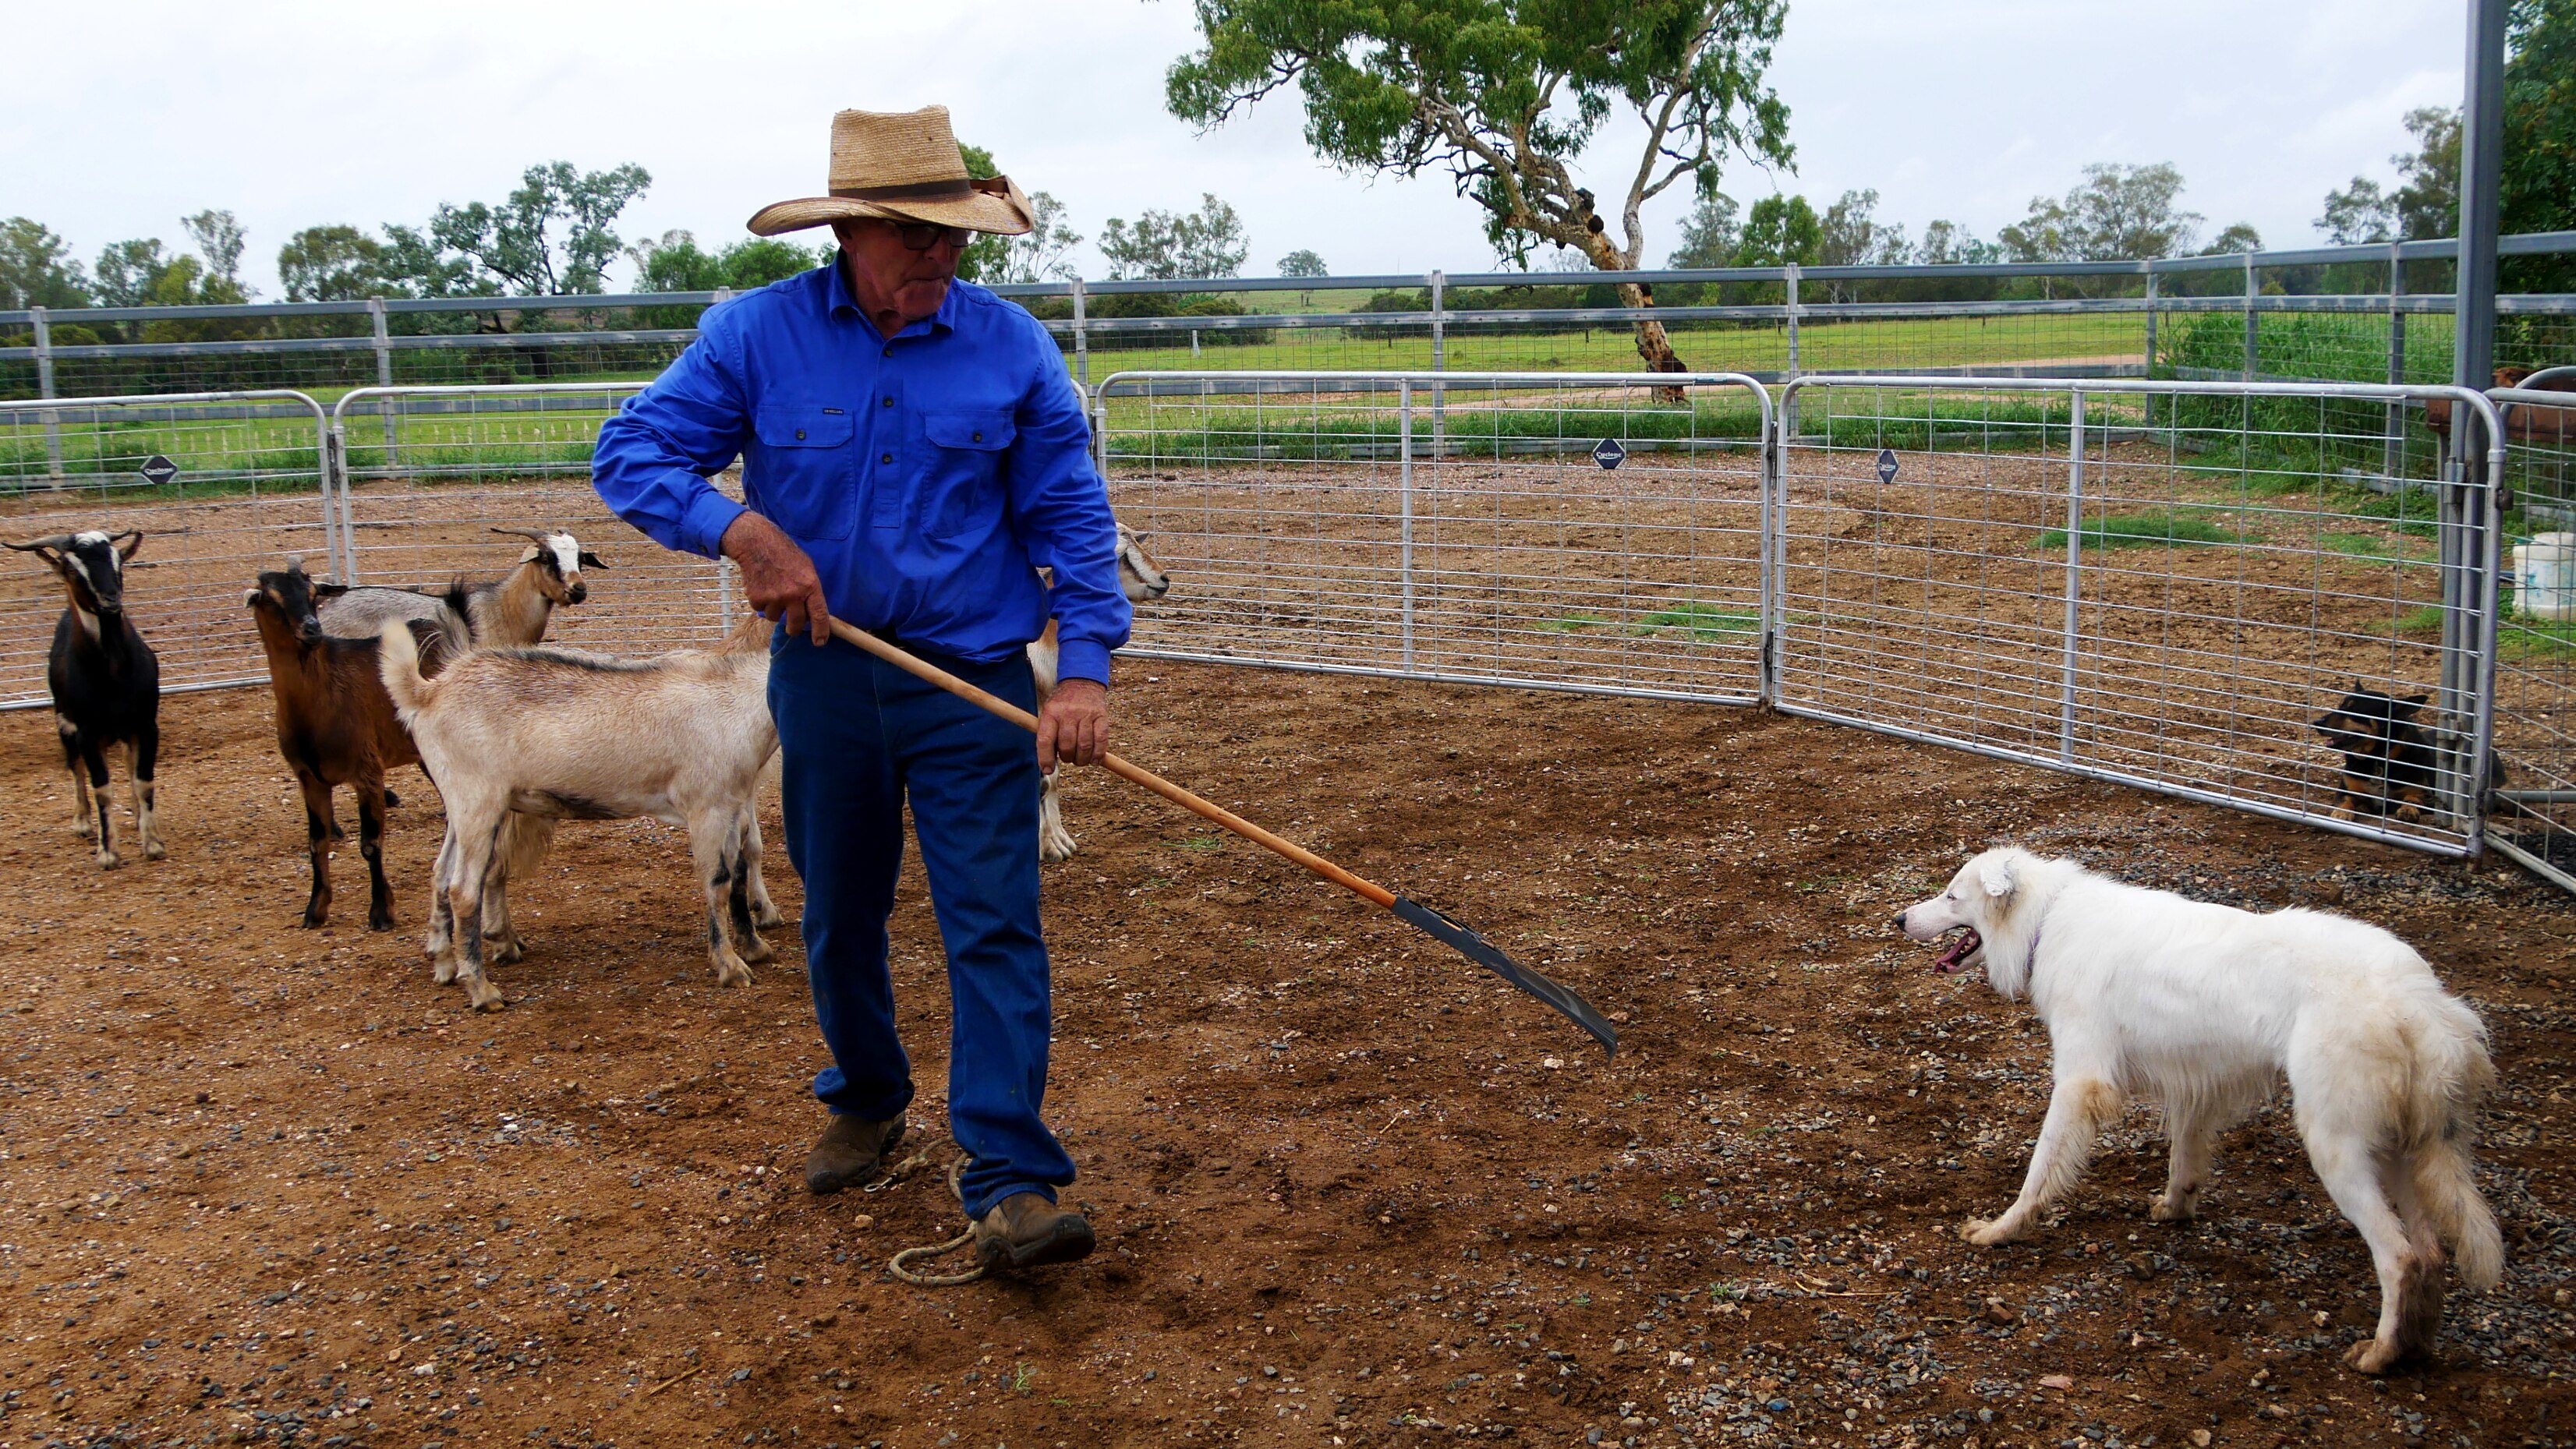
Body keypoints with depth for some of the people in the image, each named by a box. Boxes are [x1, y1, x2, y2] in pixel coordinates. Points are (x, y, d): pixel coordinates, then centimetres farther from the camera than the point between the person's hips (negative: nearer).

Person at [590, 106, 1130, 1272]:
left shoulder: (1011, 346, -4)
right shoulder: (756, 335, -4)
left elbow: (1072, 517, -2)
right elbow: (630, 452, -5)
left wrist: (1085, 668, -12)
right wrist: (740, 529, -22)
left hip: (975, 681, -1)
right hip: (825, 676, 2)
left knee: (994, 924, -8)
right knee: (840, 918, 17)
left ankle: (1011, 1186, -5)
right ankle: (867, 1103, 41)